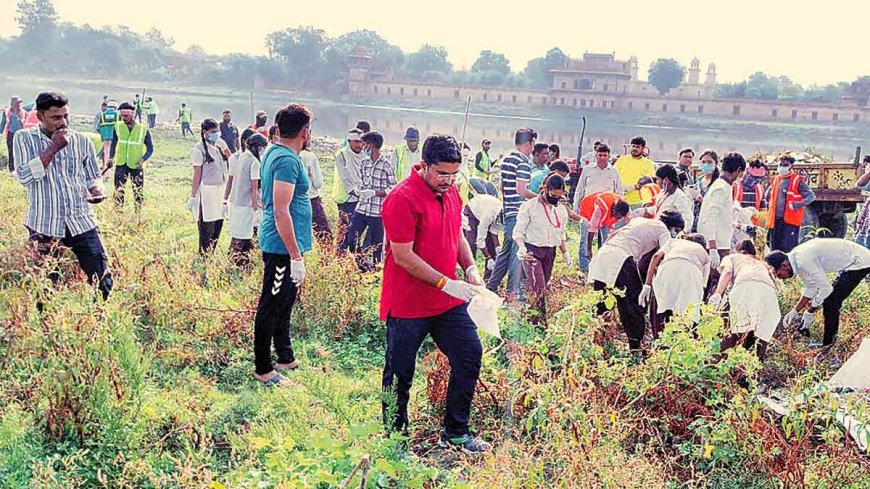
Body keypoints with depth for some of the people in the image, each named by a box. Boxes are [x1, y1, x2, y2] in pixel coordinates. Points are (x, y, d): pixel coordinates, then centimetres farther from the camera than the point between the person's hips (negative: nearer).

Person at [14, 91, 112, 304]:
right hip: (44, 225, -1)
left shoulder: (82, 141, 5)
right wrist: (53, 148, -16)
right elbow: (24, 175, -12)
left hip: (81, 221, 2)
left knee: (102, 278, -2)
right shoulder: (24, 138, 1)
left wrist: (97, 191, -8)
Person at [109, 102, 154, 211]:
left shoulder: (143, 129, -6)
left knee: (138, 191, 5)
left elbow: (150, 148, 0)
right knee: (118, 190, -4)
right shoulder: (118, 126, 1)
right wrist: (111, 158, 0)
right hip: (121, 165, 1)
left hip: (136, 165, -1)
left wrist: (143, 159, -15)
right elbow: (113, 143, 12)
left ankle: (138, 212, 18)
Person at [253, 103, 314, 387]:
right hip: (283, 247, -10)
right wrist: (296, 256, -23)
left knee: (284, 303, 20)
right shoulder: (288, 160, -20)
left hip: (280, 245, 10)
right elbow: (281, 212, -25)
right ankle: (263, 370, 12)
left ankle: (286, 358, 33)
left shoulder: (274, 153, 11)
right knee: (271, 307, 0)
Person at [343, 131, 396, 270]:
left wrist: (374, 193, -17)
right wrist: (360, 190, 4)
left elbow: (394, 188, -8)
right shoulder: (364, 163, 10)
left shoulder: (386, 165, -8)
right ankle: (361, 264, 24)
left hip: (377, 212, -6)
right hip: (361, 209, 6)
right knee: (350, 240, 6)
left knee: (376, 245, 4)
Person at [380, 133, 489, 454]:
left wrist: (470, 267, 2)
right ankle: (395, 437, 26)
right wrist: (447, 284, -21)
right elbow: (403, 257, -21)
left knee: (470, 355, 7)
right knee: (400, 373, 6)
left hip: (449, 302, 8)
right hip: (408, 305, -7)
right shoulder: (403, 198, -19)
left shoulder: (451, 193, 6)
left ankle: (455, 433, 21)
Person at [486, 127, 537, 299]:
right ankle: (513, 291, 3)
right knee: (518, 251, -1)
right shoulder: (523, 161, -14)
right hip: (519, 212, -9)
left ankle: (492, 285, 21)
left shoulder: (505, 159, 12)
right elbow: (521, 189, -21)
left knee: (506, 249, 17)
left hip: (508, 211, 9)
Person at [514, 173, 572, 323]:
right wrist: (521, 247, -25)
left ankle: (531, 319, 13)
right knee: (538, 289, -16)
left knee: (542, 288, 5)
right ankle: (540, 322, -13)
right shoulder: (530, 206, -8)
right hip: (531, 251, -6)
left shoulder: (561, 210, 10)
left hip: (550, 253, 6)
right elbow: (518, 231, -7)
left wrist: (566, 253, 8)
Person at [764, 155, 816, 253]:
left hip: (790, 220, -6)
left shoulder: (797, 180, -5)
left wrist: (798, 205, -18)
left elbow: (811, 196, -8)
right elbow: (768, 196, 29)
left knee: (788, 249, -8)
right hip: (776, 219, 6)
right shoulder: (775, 180, 13)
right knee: (775, 249, 11)